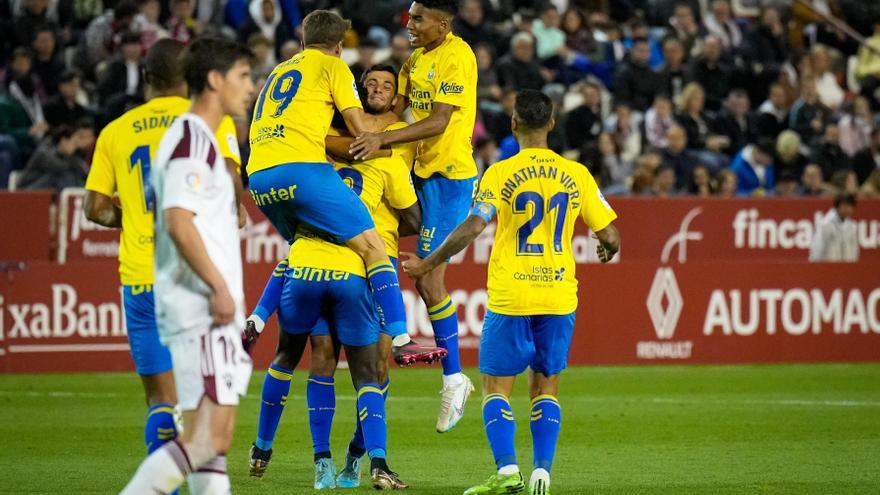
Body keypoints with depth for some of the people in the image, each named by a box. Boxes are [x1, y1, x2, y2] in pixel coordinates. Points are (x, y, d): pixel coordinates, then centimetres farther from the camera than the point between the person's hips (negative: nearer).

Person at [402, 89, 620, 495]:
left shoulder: (501, 173, -7)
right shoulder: (576, 174, 2)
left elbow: (472, 227, -17)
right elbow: (609, 235, 5)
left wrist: (428, 264, -7)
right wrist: (609, 250, 29)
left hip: (510, 297, -3)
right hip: (559, 295, 3)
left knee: (496, 386, 5)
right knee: (546, 386, 13)